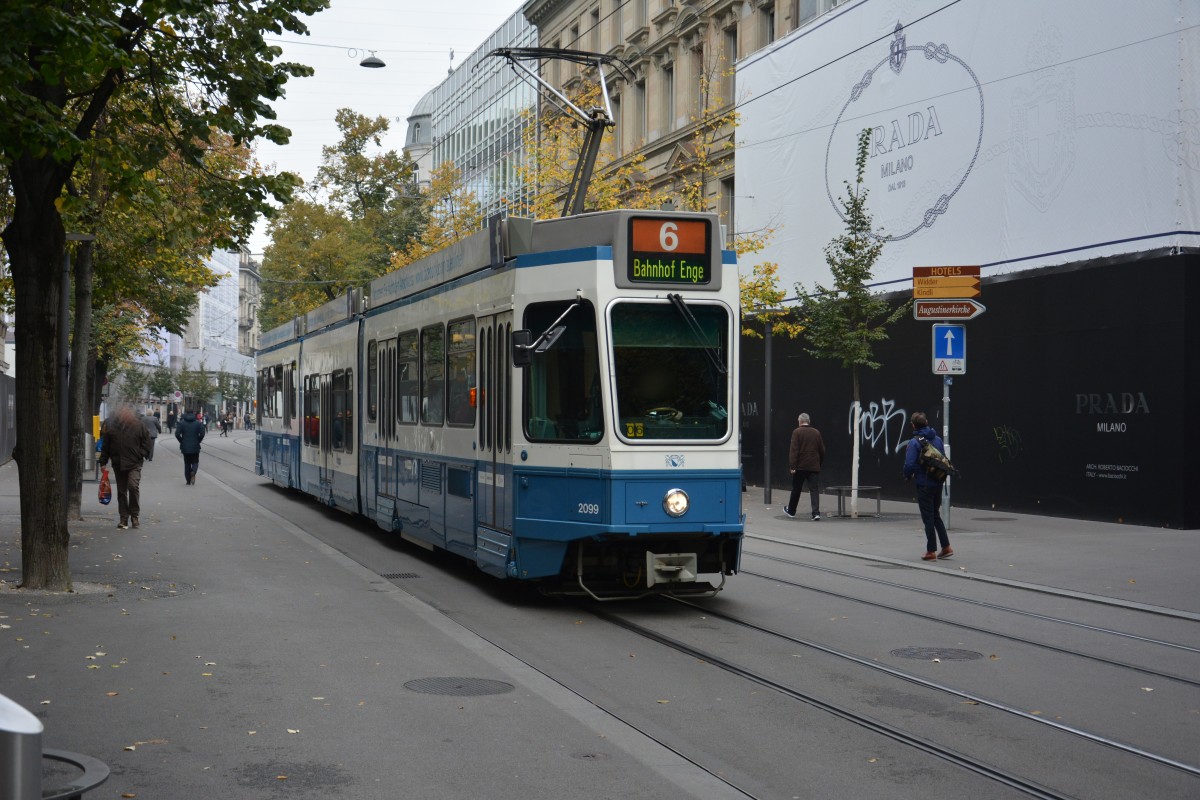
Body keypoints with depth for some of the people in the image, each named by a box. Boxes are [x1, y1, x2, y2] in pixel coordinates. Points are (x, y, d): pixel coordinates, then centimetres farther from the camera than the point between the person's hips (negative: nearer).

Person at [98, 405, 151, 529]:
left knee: (133, 486, -17)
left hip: (134, 464, -2)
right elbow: (106, 445, 8)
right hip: (118, 464, 3)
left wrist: (141, 454, -7)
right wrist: (103, 462, 6)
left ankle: (134, 515, -3)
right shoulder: (111, 426, 1)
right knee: (121, 491, 7)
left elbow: (146, 442, 6)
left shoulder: (138, 425, -2)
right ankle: (124, 518, 14)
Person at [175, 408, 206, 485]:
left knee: (187, 463, 11)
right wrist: (198, 441, 5)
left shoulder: (181, 423, -3)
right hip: (195, 447, 0)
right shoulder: (198, 423, -3)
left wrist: (182, 441, 4)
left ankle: (188, 481, 10)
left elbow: (177, 434, -10)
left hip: (185, 447, 0)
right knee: (195, 462, 11)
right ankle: (193, 472, -21)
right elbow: (202, 434, -10)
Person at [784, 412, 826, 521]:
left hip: (800, 467, -2)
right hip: (814, 467, 2)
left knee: (796, 489, 12)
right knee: (814, 490, 0)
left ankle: (791, 510, 28)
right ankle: (816, 513, -14)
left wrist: (792, 466, -14)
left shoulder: (797, 432, -6)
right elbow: (822, 450, 12)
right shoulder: (816, 432, 6)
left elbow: (793, 450, -13)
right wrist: (820, 463, 24)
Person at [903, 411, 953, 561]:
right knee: (936, 515, 19)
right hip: (938, 483, 6)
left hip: (924, 485, -6)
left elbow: (909, 464, -18)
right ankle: (946, 547, 15)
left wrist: (908, 476, 1)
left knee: (928, 518, 2)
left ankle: (931, 551, 6)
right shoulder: (937, 439, 5)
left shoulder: (914, 442, -14)